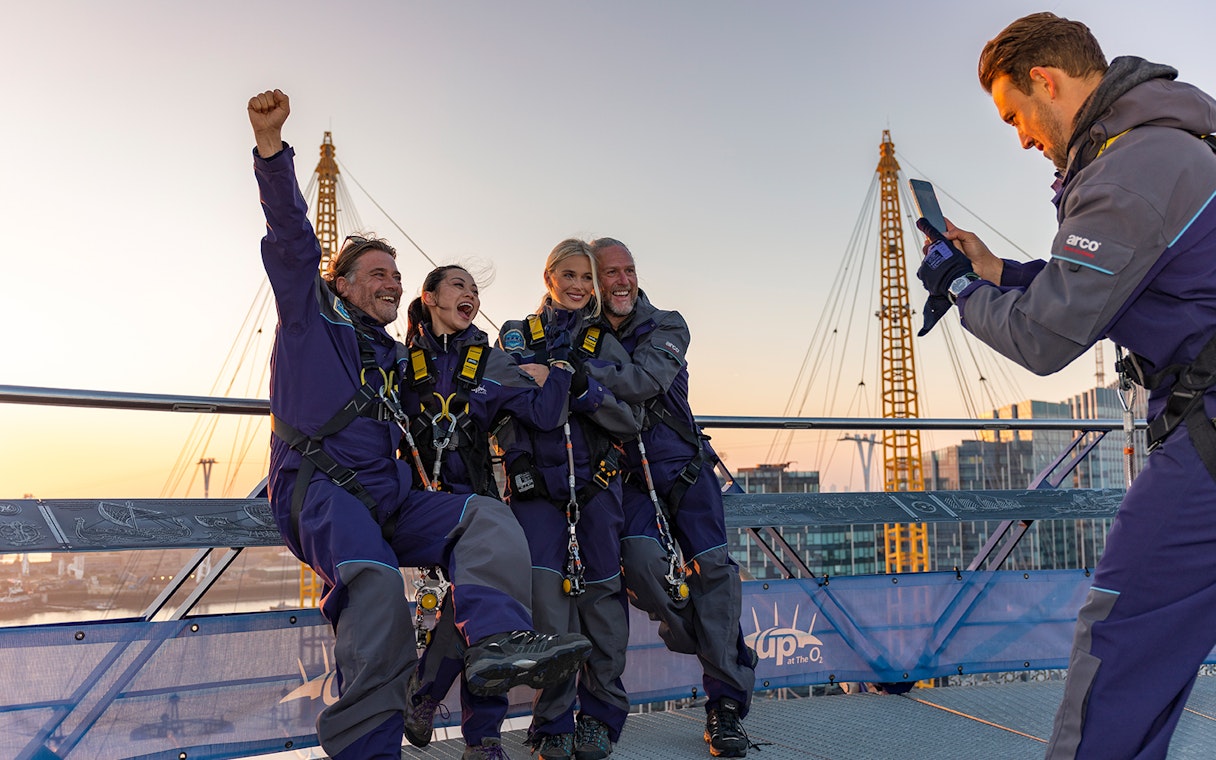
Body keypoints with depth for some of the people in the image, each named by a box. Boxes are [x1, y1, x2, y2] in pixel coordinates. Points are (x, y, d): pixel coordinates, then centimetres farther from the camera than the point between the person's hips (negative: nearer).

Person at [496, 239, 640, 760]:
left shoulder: (605, 344, 13)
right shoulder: (515, 337, 13)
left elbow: (629, 422, 4)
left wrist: (585, 390, -12)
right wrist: (516, 460, -9)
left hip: (596, 483, 1)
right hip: (536, 485, -1)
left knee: (600, 597, -1)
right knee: (545, 596, -11)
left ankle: (601, 716, 13)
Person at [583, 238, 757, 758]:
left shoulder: (666, 327, -4)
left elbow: (643, 380, -23)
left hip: (683, 467, 0)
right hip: (628, 477, 1)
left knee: (712, 570, -10)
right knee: (640, 558, -25)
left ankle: (726, 705, 0)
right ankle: (693, 637, 8)